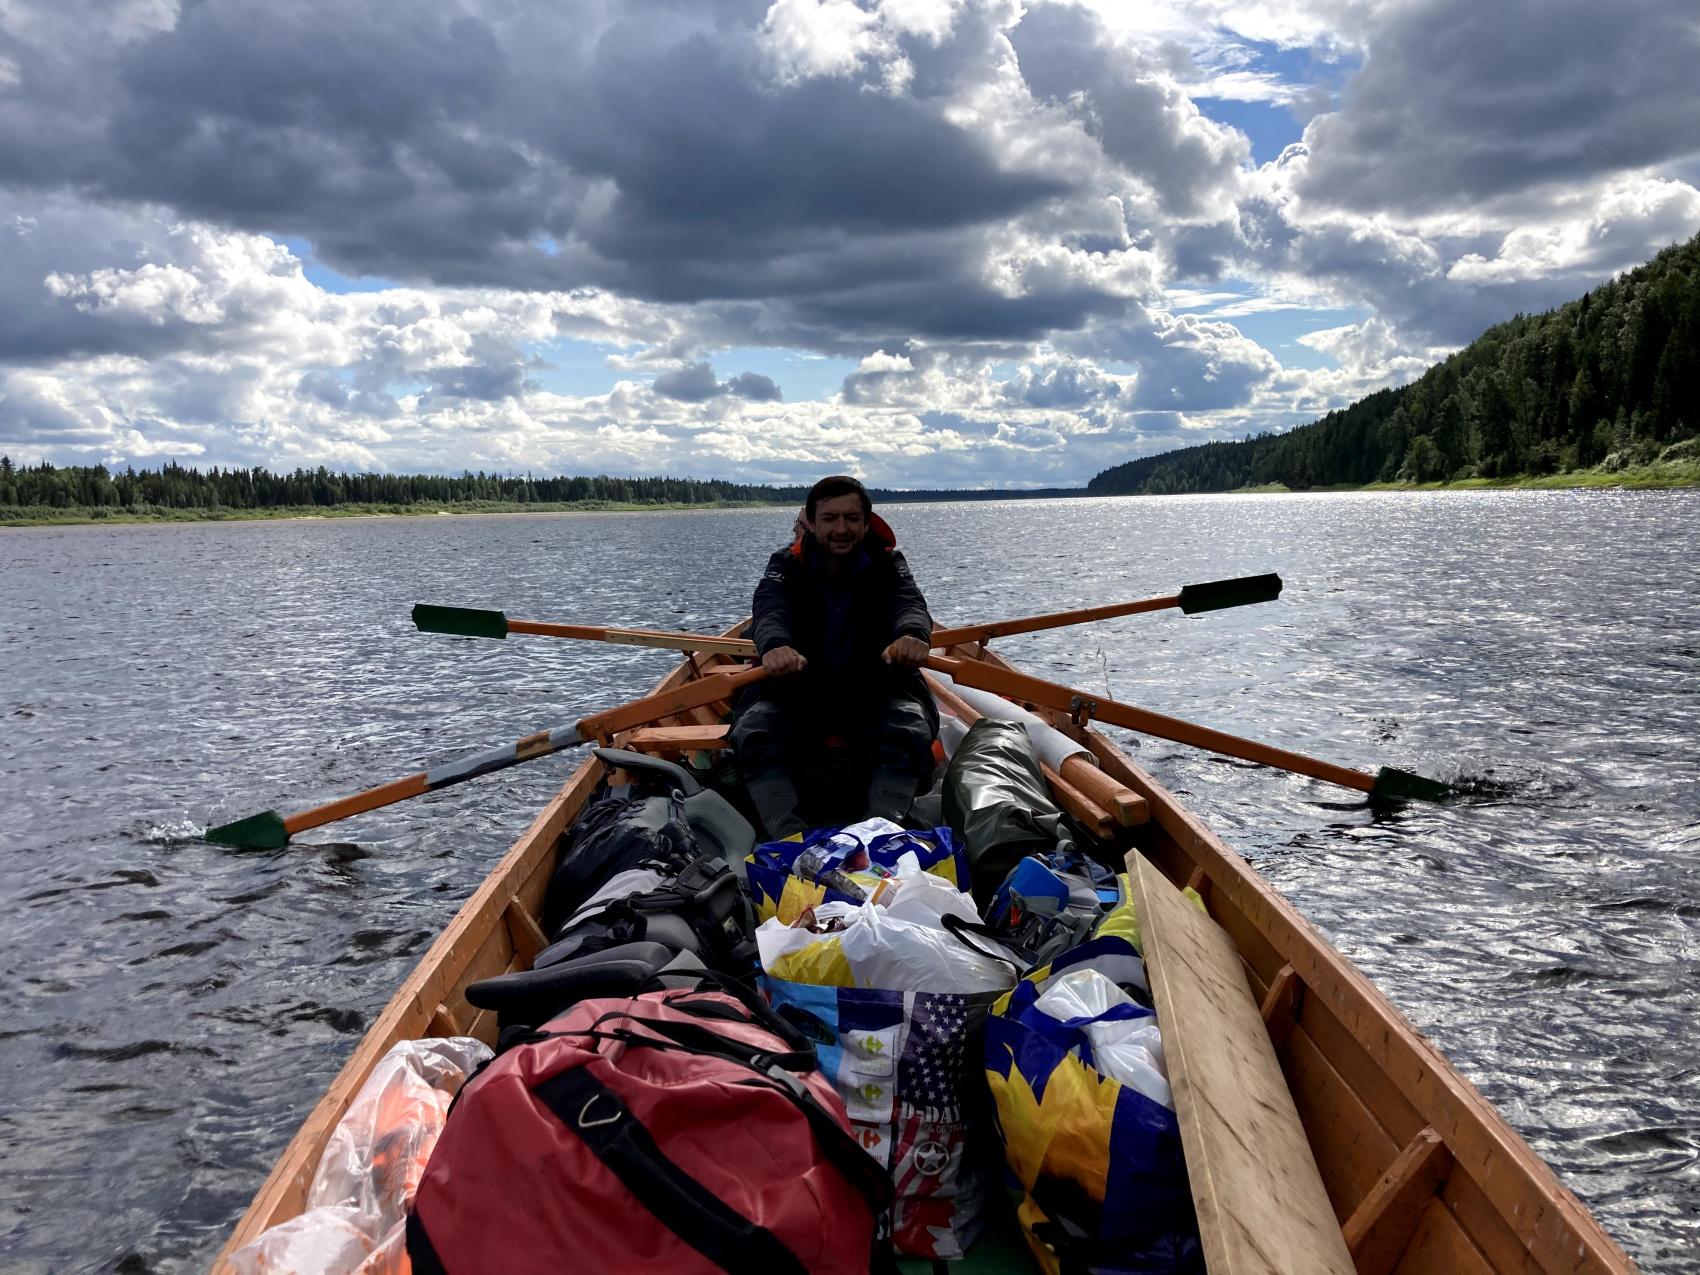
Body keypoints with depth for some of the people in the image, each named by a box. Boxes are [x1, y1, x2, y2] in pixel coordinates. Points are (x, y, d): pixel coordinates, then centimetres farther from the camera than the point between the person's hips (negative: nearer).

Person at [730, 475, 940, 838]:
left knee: (910, 732, -32)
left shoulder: (888, 564, 5)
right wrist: (775, 646, -46)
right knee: (753, 733, -29)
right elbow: (770, 611, -18)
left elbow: (909, 604, -17)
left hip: (875, 687, 0)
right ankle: (789, 839, -43)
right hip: (797, 688, 0)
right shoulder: (786, 567, 4)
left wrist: (913, 634, -46)